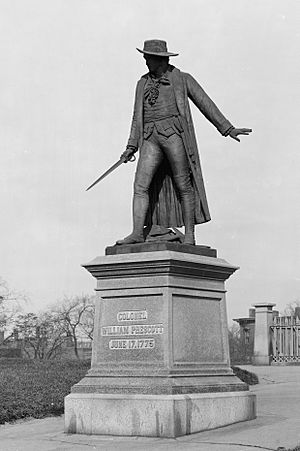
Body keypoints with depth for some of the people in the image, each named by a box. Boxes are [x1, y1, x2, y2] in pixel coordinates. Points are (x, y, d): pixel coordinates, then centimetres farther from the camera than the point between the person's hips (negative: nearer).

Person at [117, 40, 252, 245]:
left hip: (174, 134, -4)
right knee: (141, 185, -10)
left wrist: (228, 129, 2)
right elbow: (138, 117, 24)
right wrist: (131, 146, 17)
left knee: (183, 186, -4)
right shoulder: (143, 83, 21)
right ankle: (138, 233, -14)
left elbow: (206, 104, 7)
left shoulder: (183, 79, 10)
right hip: (151, 138, 4)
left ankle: (189, 235, 1)